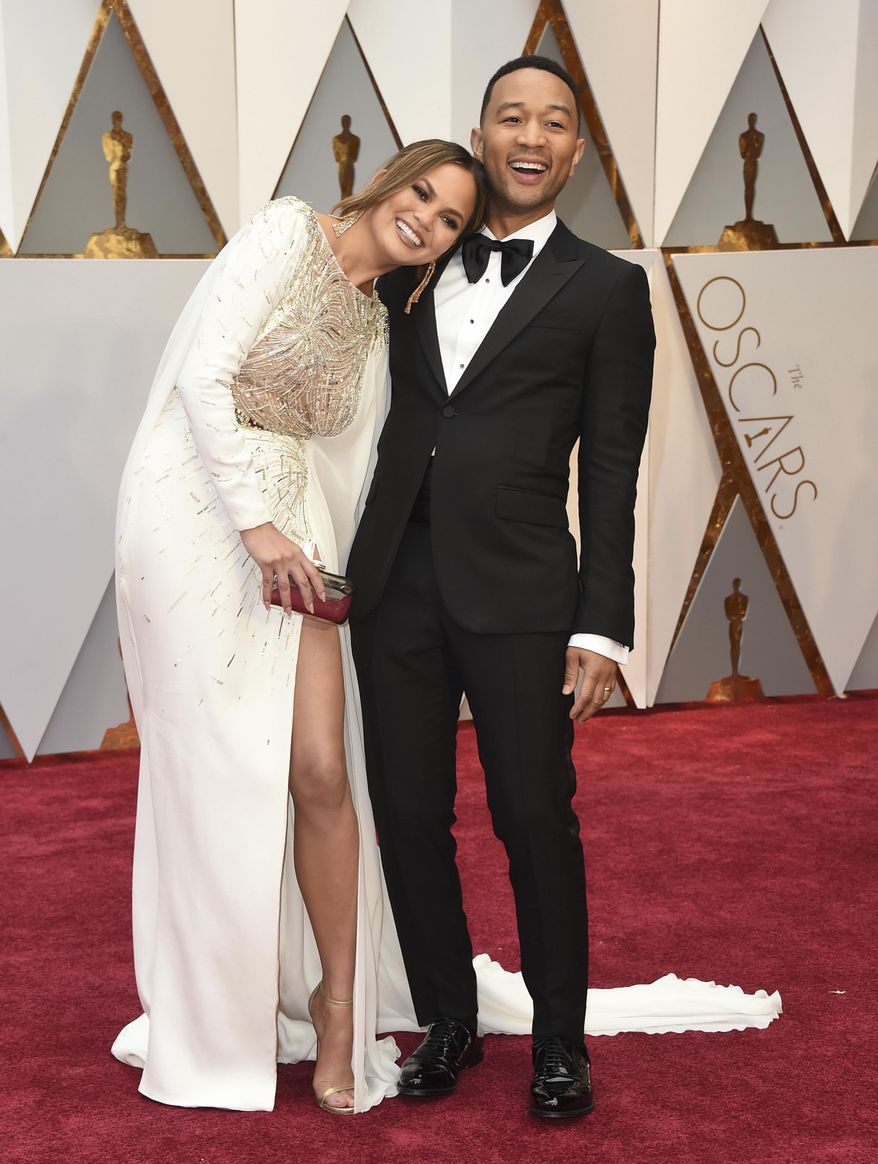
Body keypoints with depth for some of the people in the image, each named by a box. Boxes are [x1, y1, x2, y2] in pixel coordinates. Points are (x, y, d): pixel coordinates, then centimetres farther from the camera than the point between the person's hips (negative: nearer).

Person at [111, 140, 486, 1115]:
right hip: (197, 514, -5)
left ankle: (335, 1003, 12)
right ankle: (218, 1013, 18)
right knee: (213, 774, 1)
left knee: (321, 773, -4)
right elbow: (204, 376, -13)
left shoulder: (376, 327, 17)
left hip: (287, 530, 5)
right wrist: (256, 523, -16)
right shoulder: (288, 233, -4)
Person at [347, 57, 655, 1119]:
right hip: (393, 583, 4)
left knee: (535, 821, 2)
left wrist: (602, 628, -6)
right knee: (409, 818, 8)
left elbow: (609, 474, 0)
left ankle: (559, 1041, 18)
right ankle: (447, 1022, 24)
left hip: (518, 593, -3)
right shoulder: (413, 267, 14)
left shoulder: (606, 289, 4)